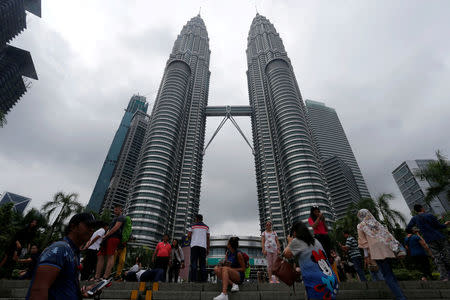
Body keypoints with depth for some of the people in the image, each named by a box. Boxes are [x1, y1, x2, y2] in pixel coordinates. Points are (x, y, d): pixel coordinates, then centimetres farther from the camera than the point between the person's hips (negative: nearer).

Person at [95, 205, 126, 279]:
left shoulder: (121, 217, -1)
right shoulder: (115, 218, 31)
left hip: (114, 238, -10)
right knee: (100, 255, 6)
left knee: (110, 256, -15)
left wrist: (106, 235, -10)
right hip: (109, 238, 10)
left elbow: (116, 227, -12)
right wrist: (106, 235, 13)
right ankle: (97, 276, 7)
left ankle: (105, 276, -19)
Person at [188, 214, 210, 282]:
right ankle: (203, 279, 0)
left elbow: (188, 235, 3)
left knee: (194, 262, -2)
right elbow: (208, 238, 10)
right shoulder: (206, 227, 16)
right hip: (203, 246, 2)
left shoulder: (193, 226, 10)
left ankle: (193, 279, -10)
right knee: (202, 263, 6)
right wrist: (208, 249, 12)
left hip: (194, 245, -2)